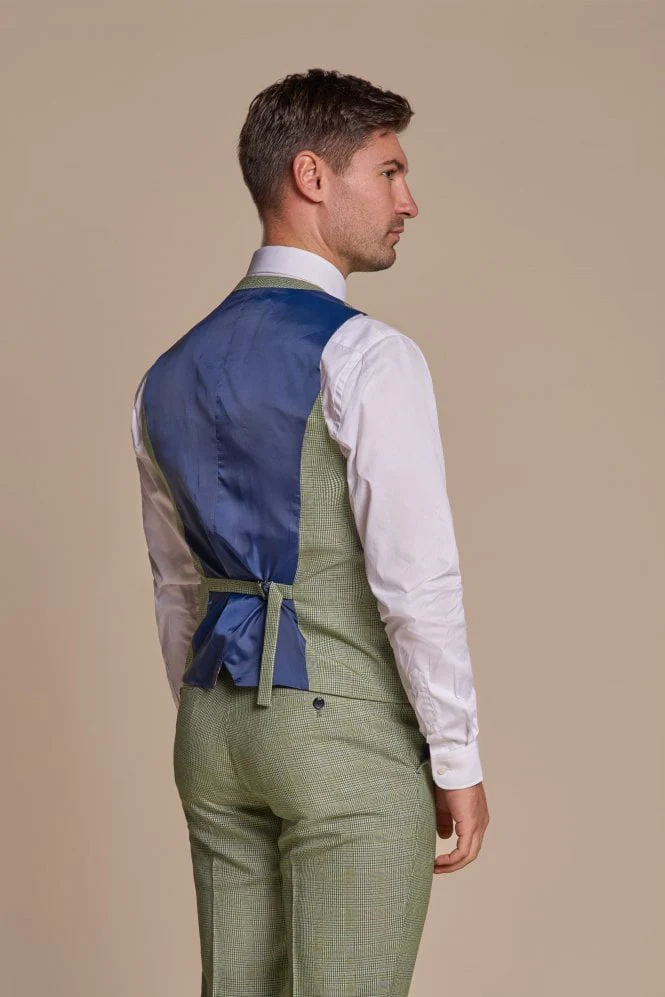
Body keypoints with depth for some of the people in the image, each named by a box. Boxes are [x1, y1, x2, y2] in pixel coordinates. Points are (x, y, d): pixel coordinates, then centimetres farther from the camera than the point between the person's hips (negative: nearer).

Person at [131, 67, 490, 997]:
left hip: (214, 724, 7)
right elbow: (416, 578, -17)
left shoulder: (170, 374, 10)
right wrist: (459, 761, -8)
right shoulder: (367, 358, -13)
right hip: (348, 734, -7)